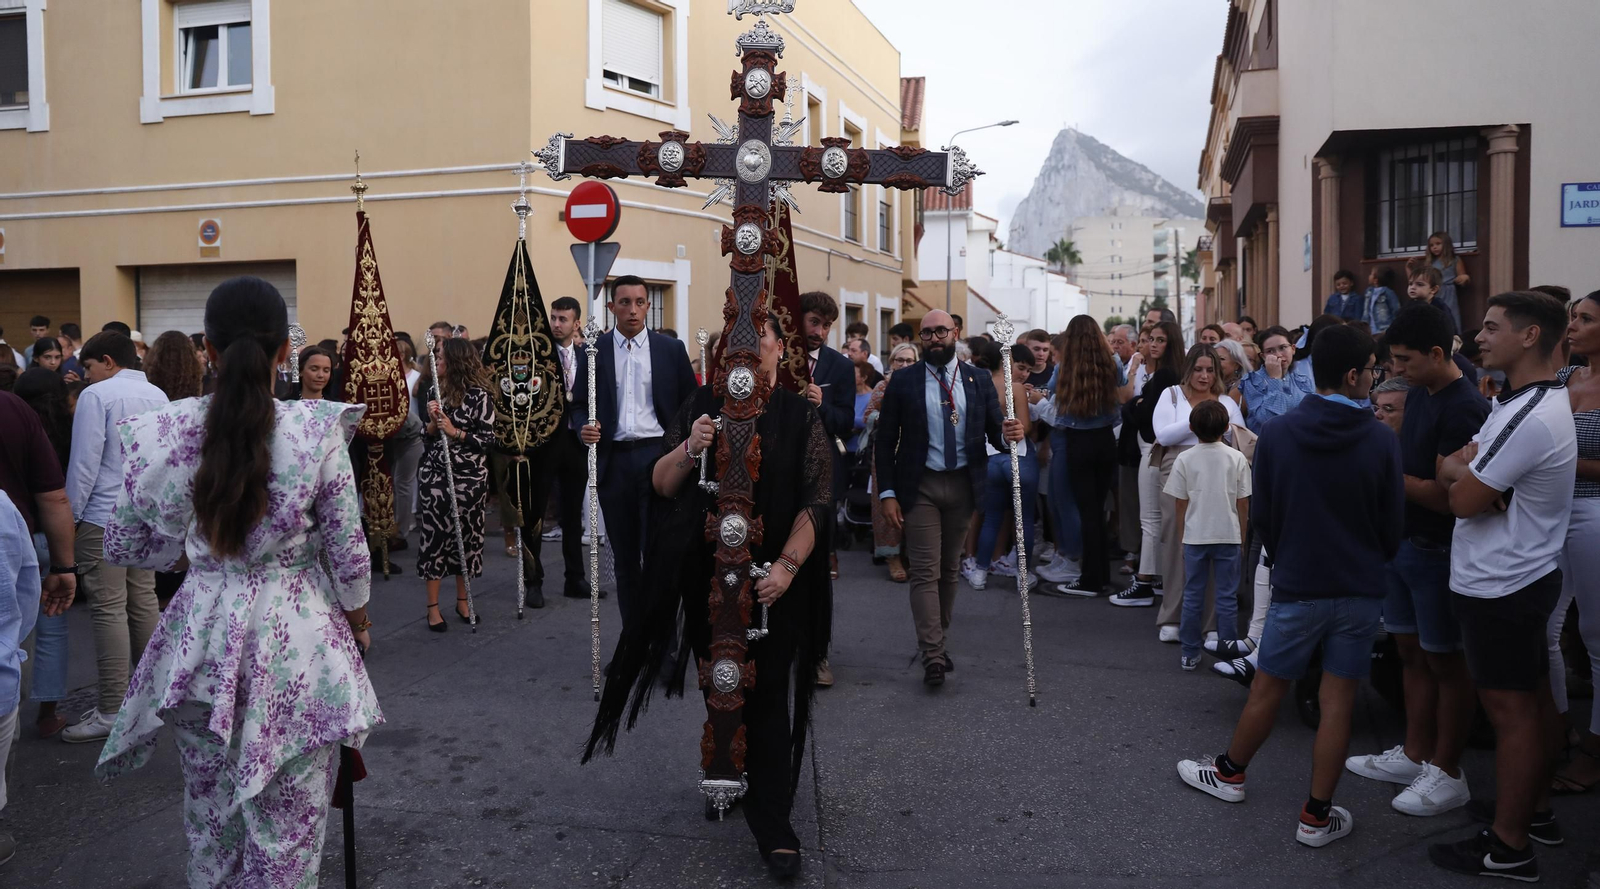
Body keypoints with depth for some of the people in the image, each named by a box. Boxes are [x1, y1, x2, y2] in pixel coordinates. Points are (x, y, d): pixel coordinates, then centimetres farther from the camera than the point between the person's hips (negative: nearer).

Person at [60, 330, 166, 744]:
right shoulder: (158, 396, 9)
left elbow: (85, 462, -12)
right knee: (144, 602, 15)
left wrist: (71, 515, -3)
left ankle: (112, 711, -2)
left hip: (105, 518, -7)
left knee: (110, 610, -5)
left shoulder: (97, 396, -11)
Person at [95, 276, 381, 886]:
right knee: (287, 823, 9)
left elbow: (121, 546, 5)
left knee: (209, 814, 21)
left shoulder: (159, 435, -6)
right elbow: (346, 550, -8)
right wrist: (357, 620, 9)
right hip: (297, 638, -3)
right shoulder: (318, 431, -15)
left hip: (200, 640, 3)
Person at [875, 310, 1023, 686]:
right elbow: (885, 441, -1)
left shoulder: (978, 380, 5)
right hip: (920, 486, -3)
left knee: (950, 570, 13)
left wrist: (1008, 434, -18)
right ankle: (933, 656, -5)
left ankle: (935, 640, 28)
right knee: (925, 572, -7)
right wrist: (887, 493, -7)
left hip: (962, 485, 3)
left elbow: (993, 433, 6)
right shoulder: (903, 382, -1)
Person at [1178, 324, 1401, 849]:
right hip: (1360, 589, 0)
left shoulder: (1276, 436, -9)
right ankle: (1317, 816, 14)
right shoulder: (1381, 443, -11)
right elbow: (1393, 526, -1)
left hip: (1297, 587, 0)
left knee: (1267, 689, 14)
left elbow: (1261, 516, -2)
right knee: (1337, 701, 7)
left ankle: (1229, 773, 32)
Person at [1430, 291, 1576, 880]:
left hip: (1500, 587, -10)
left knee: (1509, 709, -2)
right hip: (1525, 575, 10)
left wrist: (1461, 474, -2)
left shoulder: (1528, 419, -25)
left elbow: (1462, 500, -21)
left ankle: (1507, 846, 8)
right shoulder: (1532, 400, 10)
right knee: (1534, 699, 19)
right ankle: (1534, 807, 35)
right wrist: (1467, 470, -14)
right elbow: (1450, 465, 7)